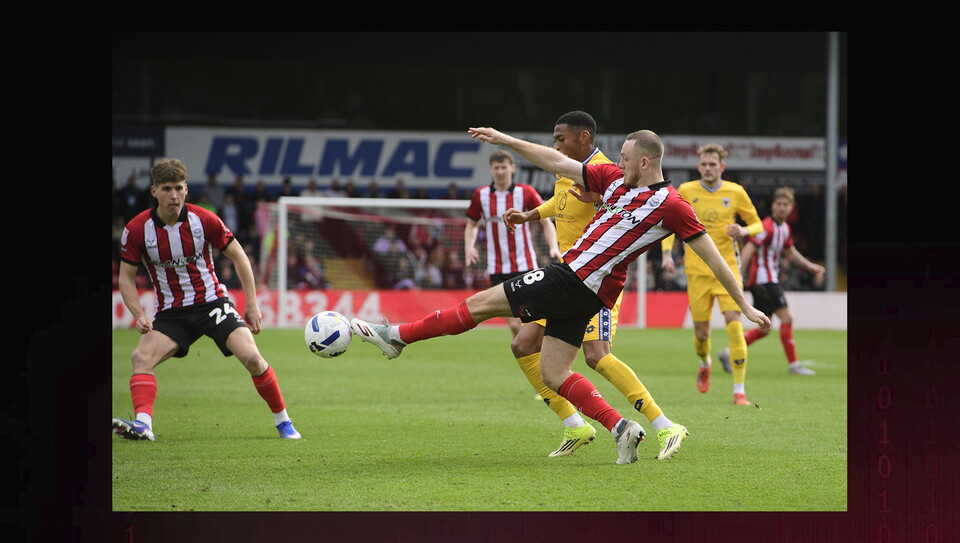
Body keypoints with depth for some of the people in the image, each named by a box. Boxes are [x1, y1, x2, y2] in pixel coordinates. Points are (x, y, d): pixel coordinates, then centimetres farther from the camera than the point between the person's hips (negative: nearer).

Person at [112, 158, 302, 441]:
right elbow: (126, 276, 1)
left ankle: (283, 422, 0)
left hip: (212, 303, -1)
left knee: (251, 357, -17)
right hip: (170, 312, 1)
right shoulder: (137, 229, -9)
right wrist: (140, 315, -14)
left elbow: (238, 256, 2)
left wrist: (252, 305, -2)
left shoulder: (205, 220, -10)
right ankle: (143, 424, -35)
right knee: (141, 357, -24)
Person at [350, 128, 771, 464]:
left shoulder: (672, 206, -9)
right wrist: (505, 140, 14)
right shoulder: (614, 178, 10)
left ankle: (397, 335, 10)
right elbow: (557, 164, 16)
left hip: (575, 282, -8)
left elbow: (712, 257, -5)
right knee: (553, 374, 9)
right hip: (571, 274, 8)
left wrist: (745, 306, -5)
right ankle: (621, 429, 5)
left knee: (482, 303, -1)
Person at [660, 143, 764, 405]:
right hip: (697, 269, 1)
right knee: (701, 331, 2)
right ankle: (705, 364, 40)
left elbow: (757, 224, 11)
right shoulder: (686, 192, 2)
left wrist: (744, 230, -12)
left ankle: (739, 390, -11)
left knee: (734, 323, -15)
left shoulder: (735, 192, 2)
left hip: (727, 267, -1)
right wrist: (667, 253, -2)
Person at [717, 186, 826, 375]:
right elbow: (748, 250, -23)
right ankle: (793, 365, -5)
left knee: (765, 329, 11)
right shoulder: (767, 227, -17)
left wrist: (810, 266, 21)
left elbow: (790, 253, 28)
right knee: (786, 318, -10)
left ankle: (729, 353, 16)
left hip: (770, 279, 10)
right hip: (763, 279, -10)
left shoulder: (785, 228, 12)